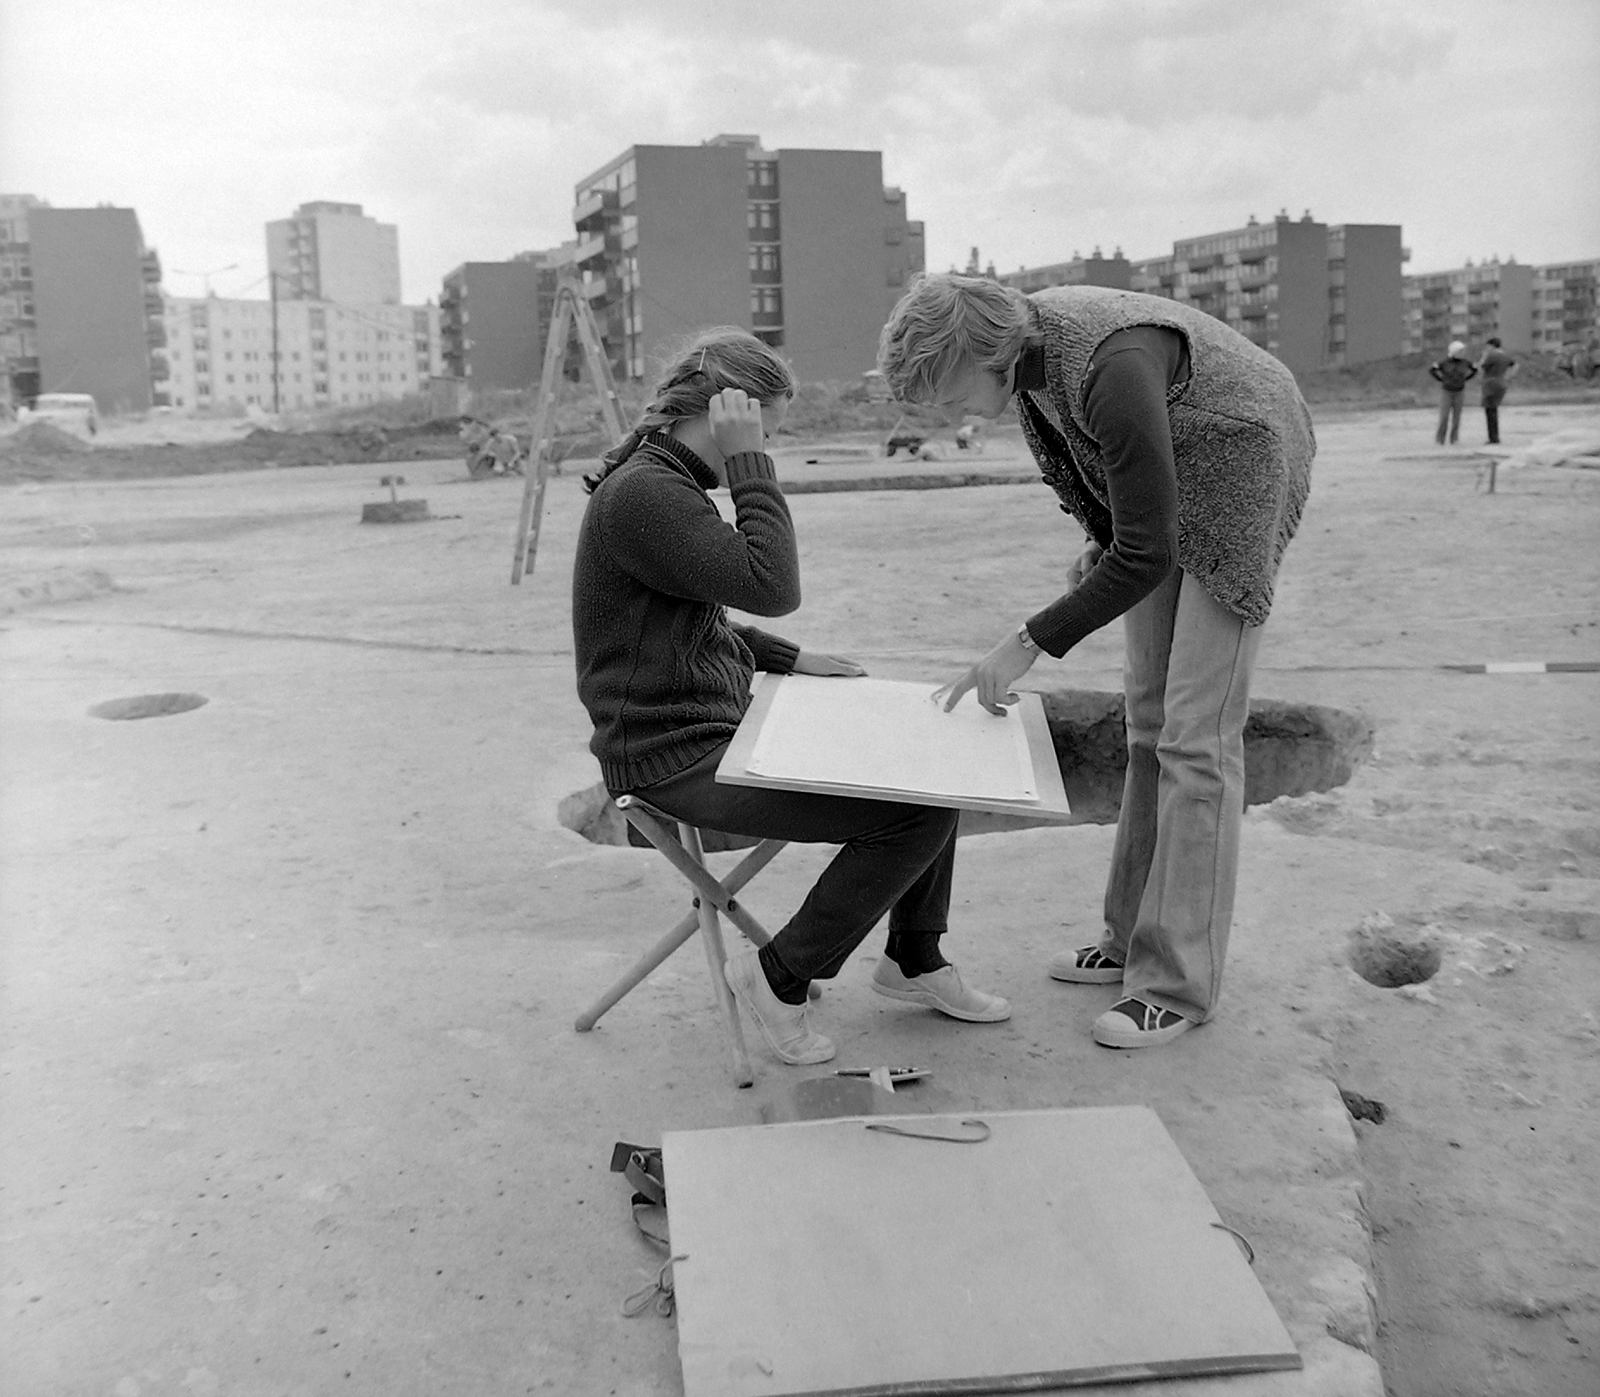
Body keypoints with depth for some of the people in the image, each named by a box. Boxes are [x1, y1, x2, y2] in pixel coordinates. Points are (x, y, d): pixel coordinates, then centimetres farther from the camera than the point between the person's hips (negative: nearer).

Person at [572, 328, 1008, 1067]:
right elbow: (771, 586, -27)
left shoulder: (667, 482, 13)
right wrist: (750, 464, -21)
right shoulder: (640, 492, -20)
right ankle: (779, 976, -1)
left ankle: (914, 959, 24)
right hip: (676, 762, -11)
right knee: (920, 809, -17)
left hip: (722, 727, 11)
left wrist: (790, 659, 14)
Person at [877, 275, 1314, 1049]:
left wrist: (1028, 643, -29)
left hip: (1237, 482, -9)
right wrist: (1101, 552, 6)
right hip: (1162, 488, 9)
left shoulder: (1113, 370, -36)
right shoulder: (1025, 336, -10)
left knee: (1194, 736, -11)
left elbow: (1147, 556, -32)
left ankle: (1179, 983, -3)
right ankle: (1137, 937, 20)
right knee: (1148, 716, 10)